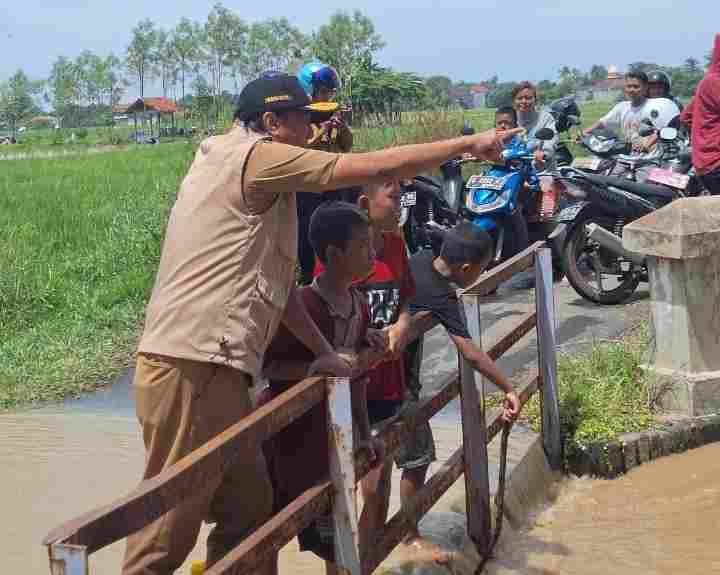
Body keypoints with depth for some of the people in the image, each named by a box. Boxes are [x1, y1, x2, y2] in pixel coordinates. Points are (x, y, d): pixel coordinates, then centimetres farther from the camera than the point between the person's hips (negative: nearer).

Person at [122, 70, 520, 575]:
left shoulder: (248, 172, 21)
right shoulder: (255, 156, -9)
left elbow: (274, 277, 21)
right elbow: (376, 169, -11)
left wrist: (322, 350, 18)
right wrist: (469, 144, -1)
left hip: (210, 369, 10)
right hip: (191, 372, -10)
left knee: (250, 507, 16)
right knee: (167, 534, -3)